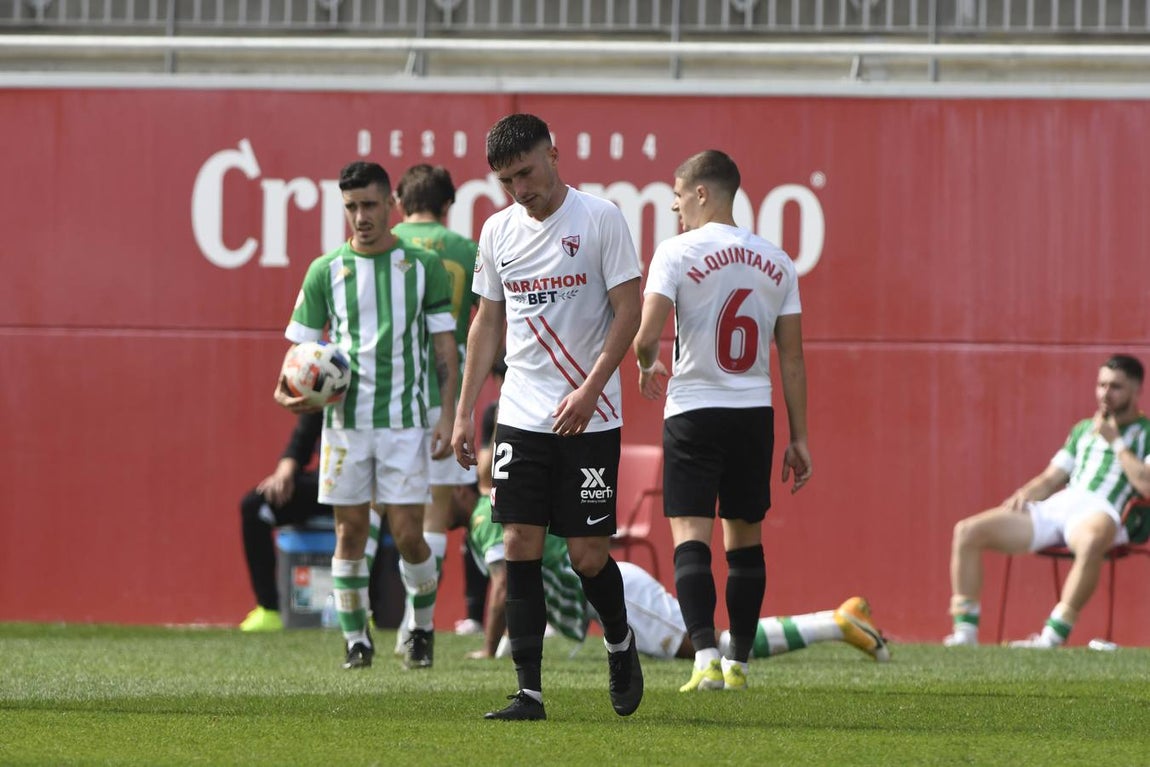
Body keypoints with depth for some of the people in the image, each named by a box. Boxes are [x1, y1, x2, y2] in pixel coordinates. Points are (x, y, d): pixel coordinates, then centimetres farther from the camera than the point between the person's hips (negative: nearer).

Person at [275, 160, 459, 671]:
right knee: (350, 530, 1)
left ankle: (422, 627, 17)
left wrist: (447, 415, -2)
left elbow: (444, 347, 6)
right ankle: (356, 640, 10)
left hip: (404, 418, -1)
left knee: (407, 532, -5)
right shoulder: (326, 271, 5)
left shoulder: (423, 266, 4)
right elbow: (302, 346, 8)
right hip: (345, 418, 1)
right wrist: (288, 391, -12)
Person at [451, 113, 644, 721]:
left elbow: (629, 311, -7)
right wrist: (464, 411, 13)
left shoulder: (600, 219, -6)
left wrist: (589, 390, -17)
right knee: (520, 545, -4)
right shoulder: (498, 231, 9)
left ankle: (620, 645, 27)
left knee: (587, 553, -3)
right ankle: (528, 690, -3)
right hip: (521, 414, 4)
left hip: (589, 415, -4)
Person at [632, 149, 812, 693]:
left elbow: (647, 334, -16)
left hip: (693, 410, -4)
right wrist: (799, 438, 11)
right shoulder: (775, 262, 6)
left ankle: (706, 655, -21)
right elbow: (792, 357, 7)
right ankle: (739, 662, 19)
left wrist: (647, 367, 8)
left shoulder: (677, 252, -8)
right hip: (755, 411, 4)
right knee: (745, 539, 14)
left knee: (690, 535, -6)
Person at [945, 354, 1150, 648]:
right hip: (1055, 506, 7)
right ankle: (965, 632, -14)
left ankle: (1053, 637, -40)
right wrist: (1026, 493, 5)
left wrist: (1115, 442, -4)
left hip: (1099, 513, -7)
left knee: (1091, 542, -45)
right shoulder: (1083, 429, 28)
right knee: (967, 531, -9)